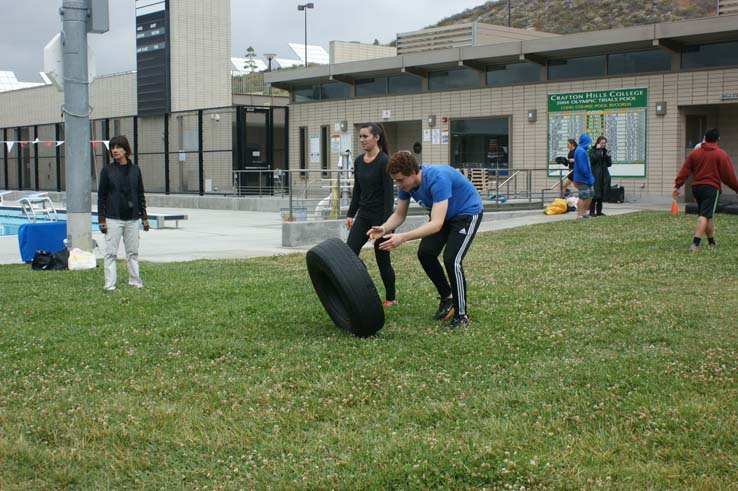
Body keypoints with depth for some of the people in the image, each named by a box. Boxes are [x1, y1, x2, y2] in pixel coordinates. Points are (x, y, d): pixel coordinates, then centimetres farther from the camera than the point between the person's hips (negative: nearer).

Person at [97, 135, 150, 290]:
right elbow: (101, 196, -1)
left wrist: (144, 218, 8)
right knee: (111, 252, -1)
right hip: (113, 218, -3)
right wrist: (101, 220, -6)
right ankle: (110, 284, 3)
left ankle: (134, 280, 19)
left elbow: (140, 195, 11)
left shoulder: (135, 170, 5)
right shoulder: (107, 170, -2)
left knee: (133, 251, 9)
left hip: (132, 218, 3)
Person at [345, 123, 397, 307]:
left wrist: (386, 222, -21)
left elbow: (389, 193, -18)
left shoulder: (384, 161, -16)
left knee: (382, 258, 3)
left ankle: (391, 298, 19)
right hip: (363, 215, 7)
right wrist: (350, 214, 13)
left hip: (380, 215, -7)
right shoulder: (358, 161, 7)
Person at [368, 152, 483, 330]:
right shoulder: (406, 184, -14)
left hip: (467, 213, -8)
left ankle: (461, 315, -5)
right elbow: (399, 214, -4)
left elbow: (437, 223, -44)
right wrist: (384, 229, -26)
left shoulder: (437, 180, -38)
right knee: (425, 253, -4)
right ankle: (447, 297, 18)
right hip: (445, 215, 8)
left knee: (451, 259, -19)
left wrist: (403, 238, -52)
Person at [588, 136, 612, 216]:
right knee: (595, 194, -10)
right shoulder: (593, 150, -2)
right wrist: (598, 150, -15)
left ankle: (599, 211, 13)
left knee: (602, 194, 7)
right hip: (595, 175, -6)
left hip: (604, 175, 6)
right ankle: (592, 211, -7)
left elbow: (609, 164, 12)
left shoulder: (605, 151, 14)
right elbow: (593, 159, -21)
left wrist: (608, 156, -5)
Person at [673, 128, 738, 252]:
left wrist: (677, 186, 3)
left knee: (707, 215, 19)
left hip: (696, 187, 5)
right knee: (704, 216, -11)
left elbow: (684, 171, 3)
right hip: (711, 187, -5)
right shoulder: (721, 154, -4)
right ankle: (695, 243, -24)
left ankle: (711, 241, 30)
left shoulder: (694, 153, 8)